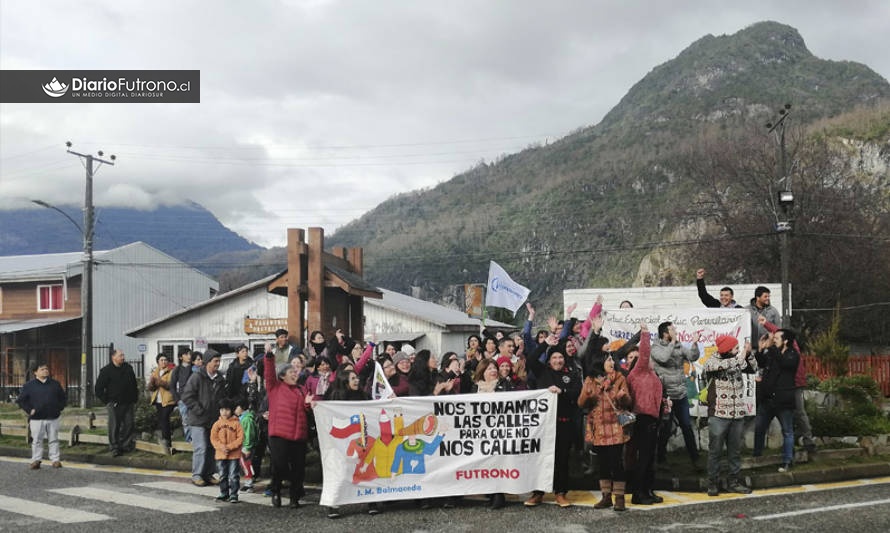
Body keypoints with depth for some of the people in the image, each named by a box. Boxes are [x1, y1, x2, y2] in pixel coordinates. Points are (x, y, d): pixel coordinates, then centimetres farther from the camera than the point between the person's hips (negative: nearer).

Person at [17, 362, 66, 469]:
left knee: (53, 440, 5)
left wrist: (59, 408, 5)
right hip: (36, 419, -2)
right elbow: (21, 400, 3)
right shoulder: (29, 385, 2)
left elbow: (63, 398, 18)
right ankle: (36, 460, 10)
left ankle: (56, 460, 10)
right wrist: (29, 410, -5)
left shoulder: (55, 384, 10)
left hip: (53, 418, 2)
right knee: (37, 440, 2)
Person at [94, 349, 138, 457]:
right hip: (115, 404, -4)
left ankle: (126, 444, 20)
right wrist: (107, 401, -7)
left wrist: (134, 400, 10)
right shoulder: (106, 370, -5)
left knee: (128, 425, 7)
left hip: (128, 403, 4)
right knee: (114, 426, -1)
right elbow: (99, 388, -3)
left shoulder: (128, 368, 9)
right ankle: (115, 448, 7)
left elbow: (134, 385, 16)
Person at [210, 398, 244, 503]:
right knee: (222, 476, 12)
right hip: (220, 455, 3)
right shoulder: (217, 424, 6)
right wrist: (221, 447, -14)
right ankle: (224, 494, 23)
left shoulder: (236, 423, -3)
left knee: (233, 476, -1)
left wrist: (230, 447, -16)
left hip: (234, 455, -3)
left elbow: (240, 438, -7)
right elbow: (213, 438, 1)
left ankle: (233, 495, 5)